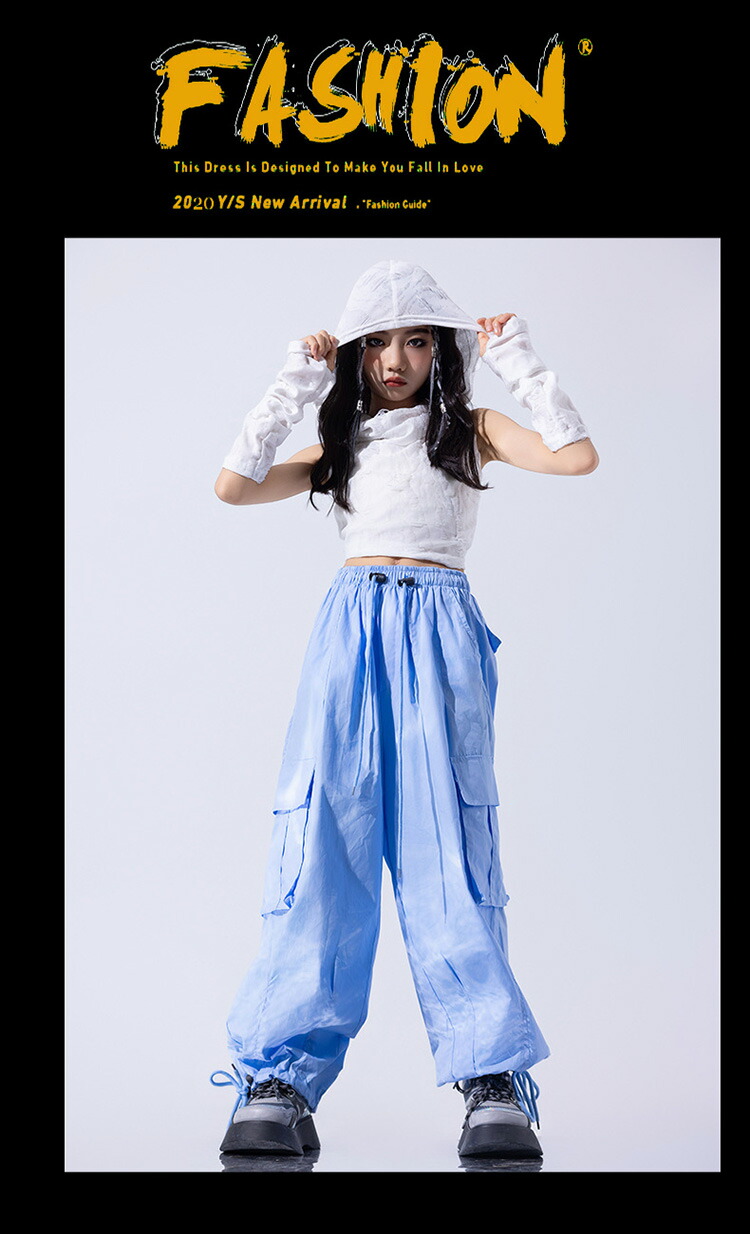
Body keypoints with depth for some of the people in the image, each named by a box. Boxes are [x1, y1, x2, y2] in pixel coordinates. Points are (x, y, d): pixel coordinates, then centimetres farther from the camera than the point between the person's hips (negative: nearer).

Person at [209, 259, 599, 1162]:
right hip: (350, 632, 2)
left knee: (447, 847, -11)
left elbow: (577, 456, -2)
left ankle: (493, 1083, -11)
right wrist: (296, 385, 8)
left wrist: (516, 360, 4)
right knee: (324, 842, -9)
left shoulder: (470, 429, 15)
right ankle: (282, 1081, -12)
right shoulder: (343, 441, 20)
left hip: (440, 633, -2)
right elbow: (234, 484, 7)